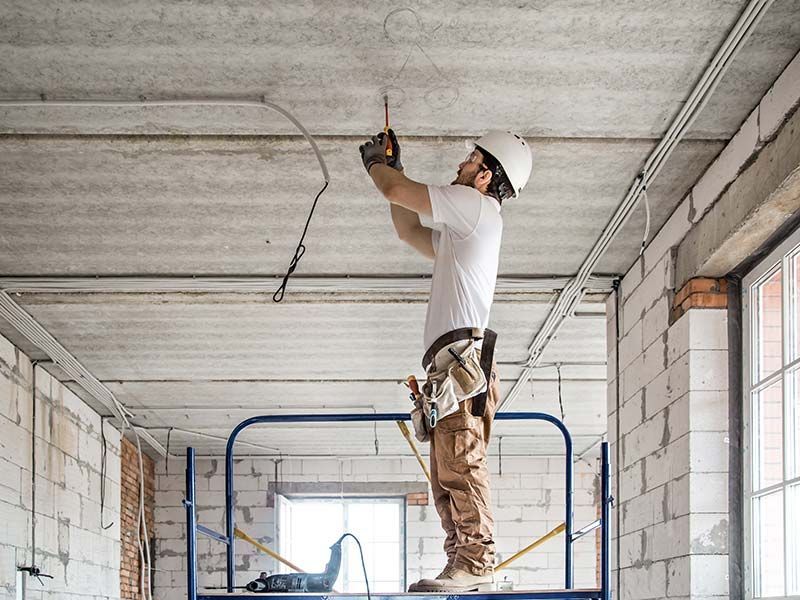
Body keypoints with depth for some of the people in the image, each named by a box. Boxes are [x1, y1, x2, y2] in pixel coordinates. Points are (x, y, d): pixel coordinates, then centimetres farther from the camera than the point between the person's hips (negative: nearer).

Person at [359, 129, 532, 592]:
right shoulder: (461, 230, 29)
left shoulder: (475, 206, 0)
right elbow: (409, 231, 39)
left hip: (461, 356, -10)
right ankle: (464, 563, 7)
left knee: (460, 465, -17)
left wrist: (376, 162, 21)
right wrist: (392, 166, 37)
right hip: (452, 366, 10)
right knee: (450, 475, 7)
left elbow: (396, 190, -1)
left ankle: (475, 563, -21)